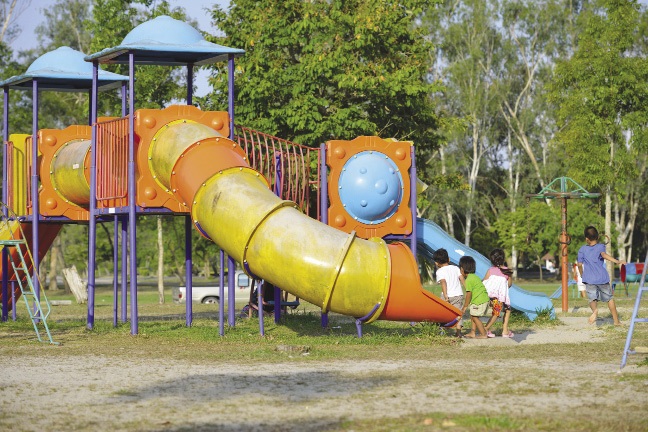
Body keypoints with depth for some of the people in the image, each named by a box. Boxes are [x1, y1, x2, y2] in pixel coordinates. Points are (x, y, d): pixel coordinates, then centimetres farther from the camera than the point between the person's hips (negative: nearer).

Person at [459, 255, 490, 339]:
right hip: (485, 298, 10)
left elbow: (469, 294, -14)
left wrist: (465, 307, -6)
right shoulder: (474, 277, 16)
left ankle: (483, 334, -1)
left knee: (475, 317, -2)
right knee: (473, 316, 17)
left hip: (479, 301, -10)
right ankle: (472, 333, 20)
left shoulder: (468, 280, -14)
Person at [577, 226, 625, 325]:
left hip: (589, 279, 0)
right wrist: (617, 261, -26)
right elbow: (604, 255, -17)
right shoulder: (600, 247, 4)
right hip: (602, 278, 0)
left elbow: (580, 264, 8)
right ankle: (616, 320, 19)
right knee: (610, 298, 15)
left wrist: (582, 275, 25)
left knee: (592, 299, -4)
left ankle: (595, 310, -39)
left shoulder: (582, 250, 10)